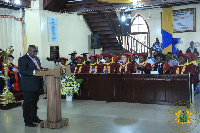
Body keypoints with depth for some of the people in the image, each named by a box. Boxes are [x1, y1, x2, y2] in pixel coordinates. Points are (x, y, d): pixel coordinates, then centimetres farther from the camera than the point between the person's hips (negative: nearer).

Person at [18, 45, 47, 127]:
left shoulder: (36, 58, 14)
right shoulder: (22, 59, -12)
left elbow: (39, 68, 22)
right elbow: (22, 71, -21)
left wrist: (43, 69, -1)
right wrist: (34, 72, -30)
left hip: (36, 85, 9)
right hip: (28, 86, -9)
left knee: (35, 101, 19)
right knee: (27, 103, -2)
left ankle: (34, 117, 33)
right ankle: (27, 121, 6)